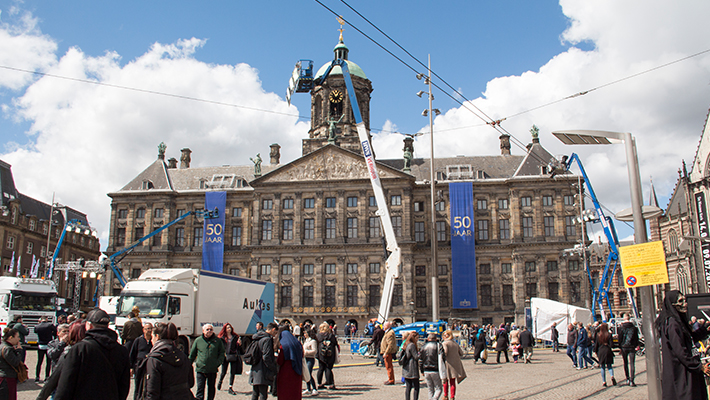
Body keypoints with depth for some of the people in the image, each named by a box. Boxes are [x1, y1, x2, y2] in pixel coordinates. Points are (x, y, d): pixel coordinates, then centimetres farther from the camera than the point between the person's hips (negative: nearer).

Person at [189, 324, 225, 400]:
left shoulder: (218, 341, 3)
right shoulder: (198, 340, 2)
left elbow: (222, 353, 7)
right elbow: (192, 354, 9)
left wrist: (218, 363, -7)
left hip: (213, 370, 1)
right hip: (200, 369, -1)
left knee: (211, 387, 15)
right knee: (200, 388, -3)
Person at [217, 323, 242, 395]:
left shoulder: (235, 337, 9)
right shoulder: (222, 337, 4)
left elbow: (238, 348, 12)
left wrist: (239, 344, -7)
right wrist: (223, 354, -10)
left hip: (233, 356, 1)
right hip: (225, 356, -1)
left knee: (232, 372, -1)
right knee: (223, 372, 6)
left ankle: (230, 388, 6)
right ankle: (220, 382, 38)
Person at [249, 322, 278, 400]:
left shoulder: (258, 339, 13)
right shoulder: (267, 339, -15)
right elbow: (266, 358, -21)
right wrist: (274, 369, -12)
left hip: (254, 371, 9)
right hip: (263, 373, -9)